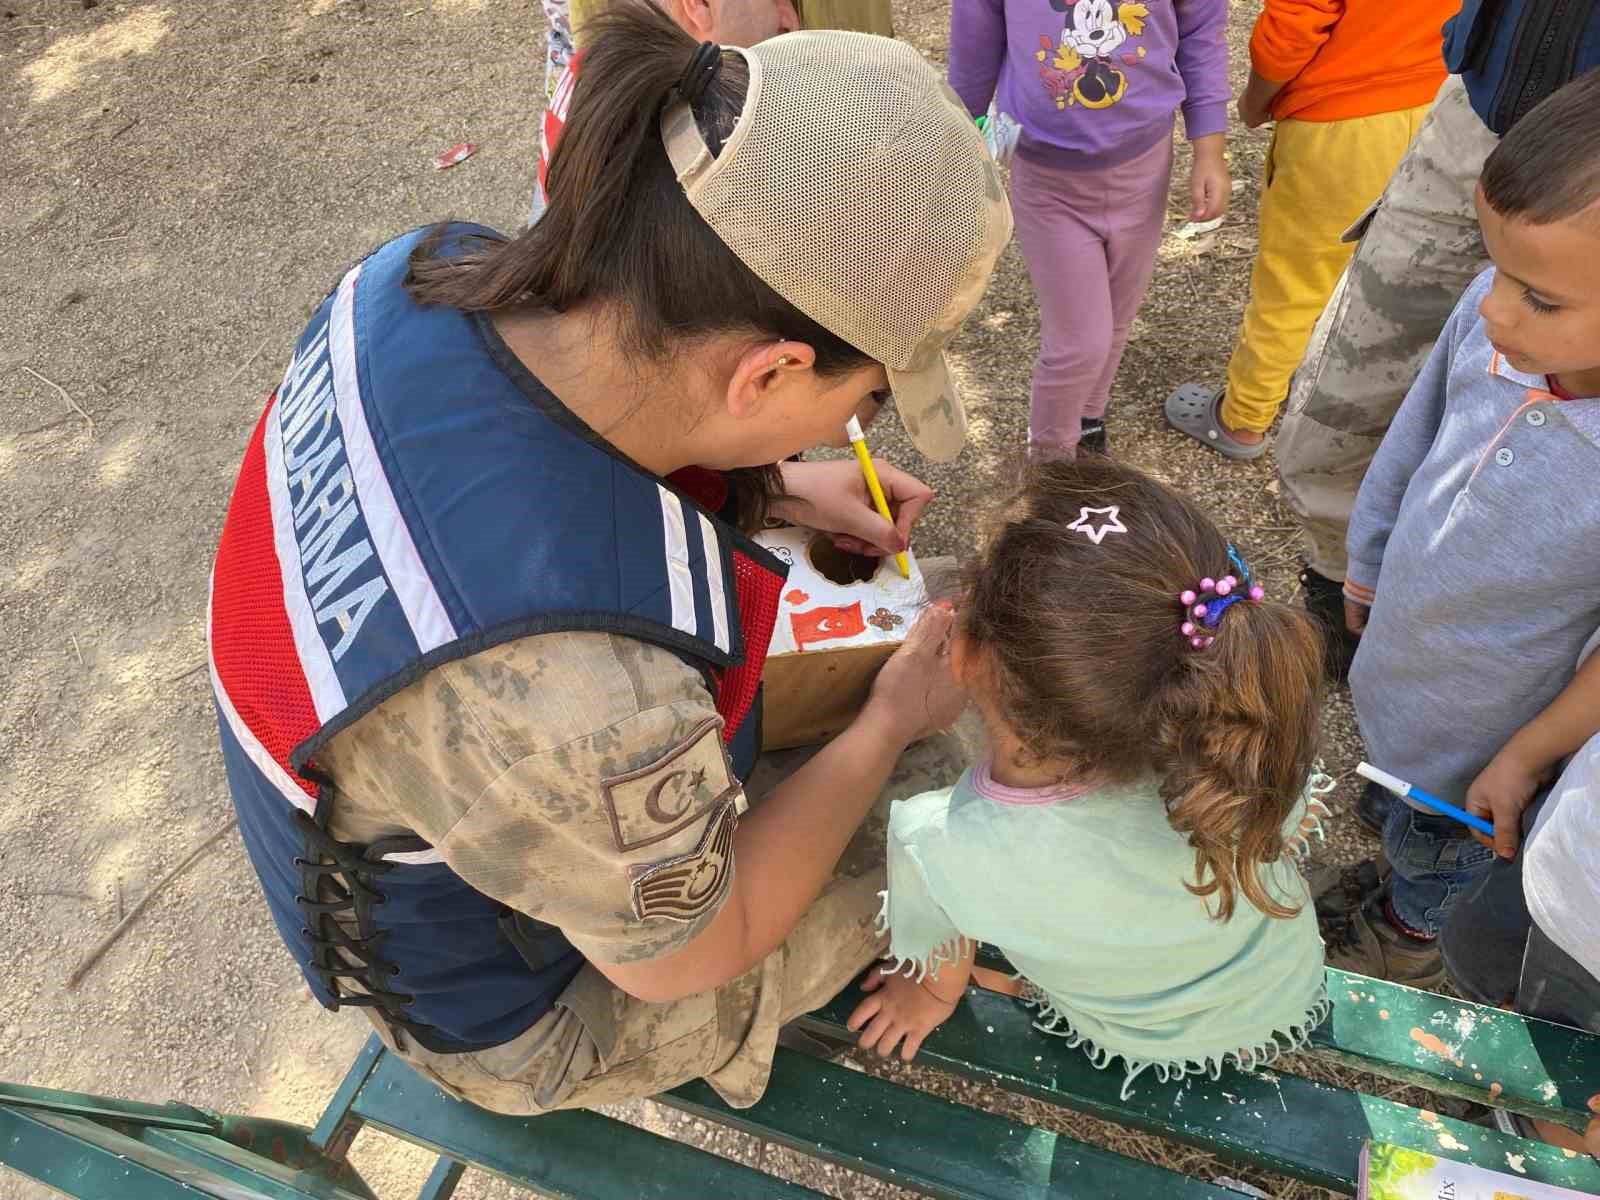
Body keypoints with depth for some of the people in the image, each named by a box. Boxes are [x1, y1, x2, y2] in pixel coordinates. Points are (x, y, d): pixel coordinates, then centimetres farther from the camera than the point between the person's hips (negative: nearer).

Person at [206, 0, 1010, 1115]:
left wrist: (785, 490, -4)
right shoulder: (580, 699, -46)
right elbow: (686, 951, -23)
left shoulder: (430, 276, -24)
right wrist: (892, 722, -12)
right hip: (534, 1003, -6)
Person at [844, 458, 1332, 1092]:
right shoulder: (1237, 756, -40)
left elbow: (941, 962, -17)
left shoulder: (935, 848, -42)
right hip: (1284, 999, 1)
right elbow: (1292, 826, -13)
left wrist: (934, 993, 8)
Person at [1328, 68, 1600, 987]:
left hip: (1478, 720, -3)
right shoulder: (1495, 321, -25)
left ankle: (1410, 934, 58)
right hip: (1395, 651, 3)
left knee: (1439, 847, 26)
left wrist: (1524, 758, -12)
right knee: (1398, 773, 32)